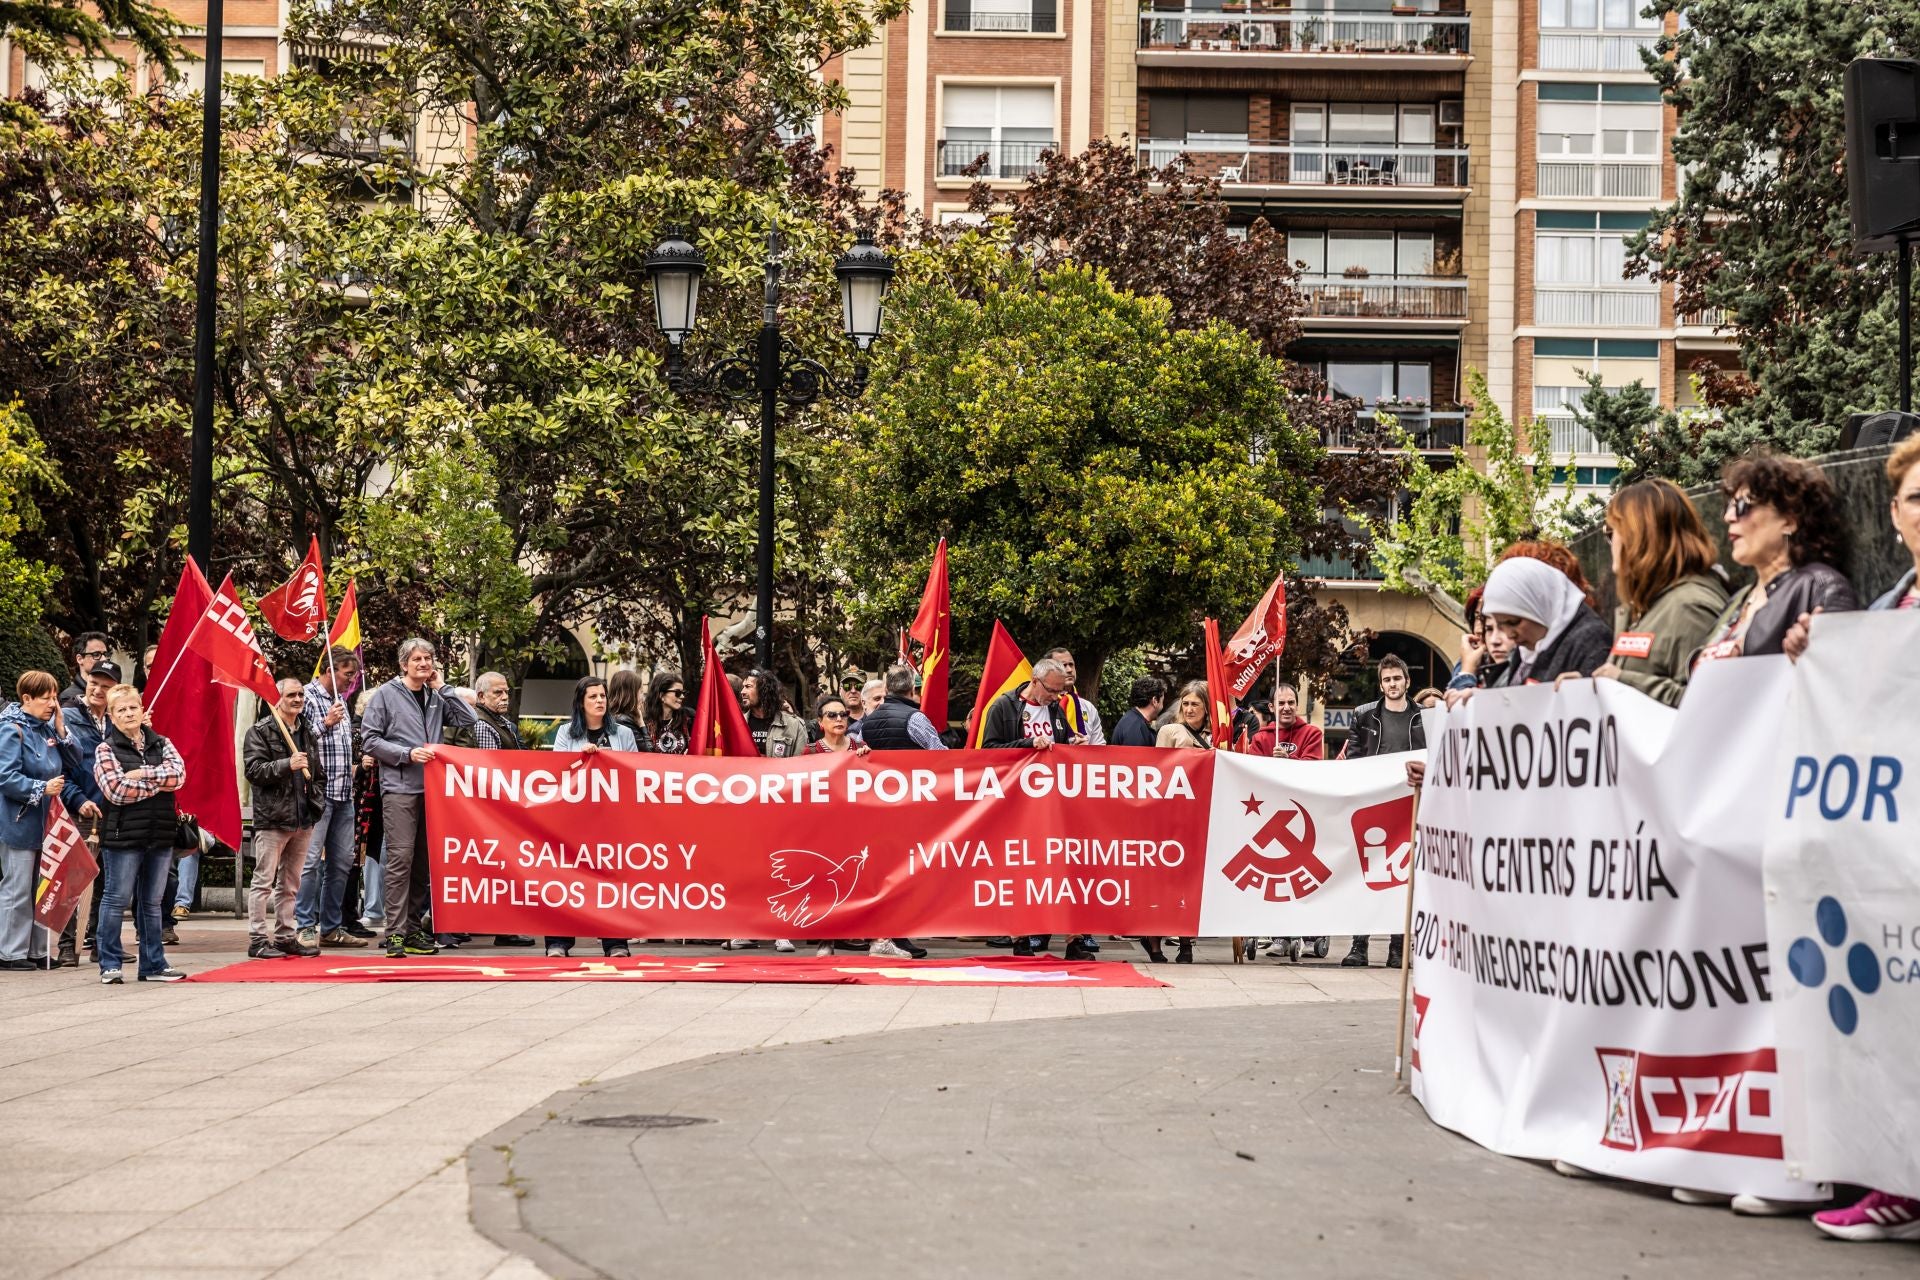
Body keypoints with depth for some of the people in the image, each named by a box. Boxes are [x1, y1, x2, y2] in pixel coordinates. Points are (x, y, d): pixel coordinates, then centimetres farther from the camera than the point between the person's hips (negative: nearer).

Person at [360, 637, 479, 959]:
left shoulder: (436, 698, 15)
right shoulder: (386, 694, 1)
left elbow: (467, 719, 6)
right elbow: (370, 739, -2)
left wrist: (442, 687, 3)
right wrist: (407, 754, -12)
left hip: (432, 787, 5)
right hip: (399, 788, -5)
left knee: (423, 860, 7)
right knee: (400, 858, -10)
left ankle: (413, 929, 13)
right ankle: (395, 933, -9)